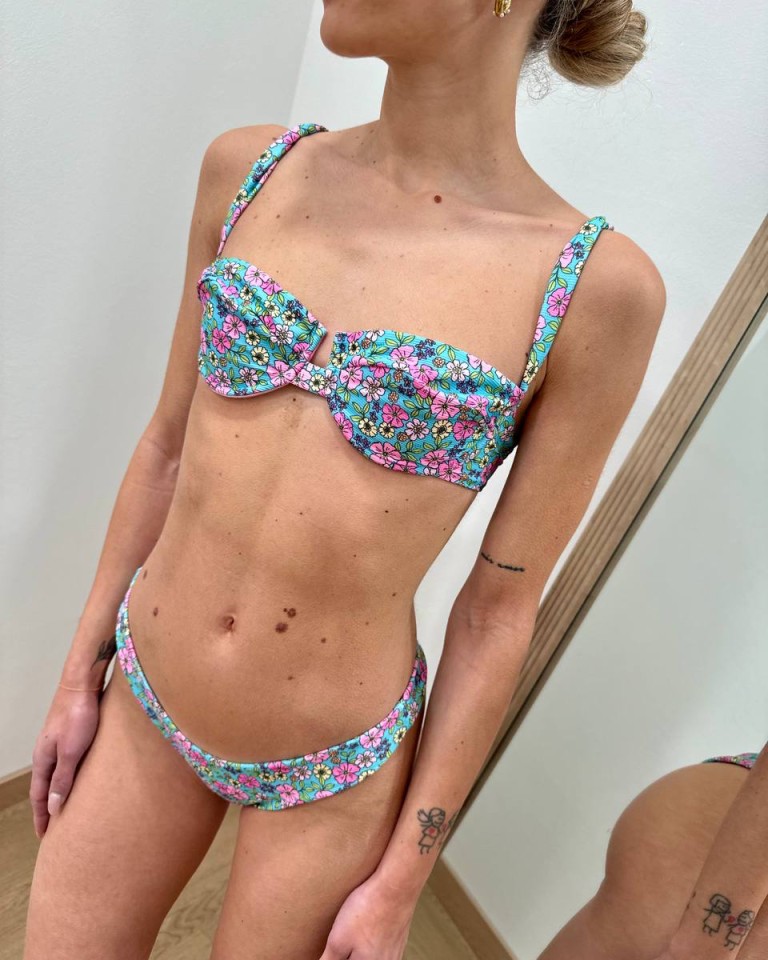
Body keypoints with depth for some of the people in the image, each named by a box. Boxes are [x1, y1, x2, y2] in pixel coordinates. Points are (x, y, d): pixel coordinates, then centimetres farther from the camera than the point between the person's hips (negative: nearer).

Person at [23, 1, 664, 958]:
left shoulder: (598, 286, -15)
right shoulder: (247, 168, -4)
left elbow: (498, 612, -10)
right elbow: (167, 444, 2)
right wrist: (79, 673, 9)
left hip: (330, 771, -3)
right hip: (140, 701, 4)